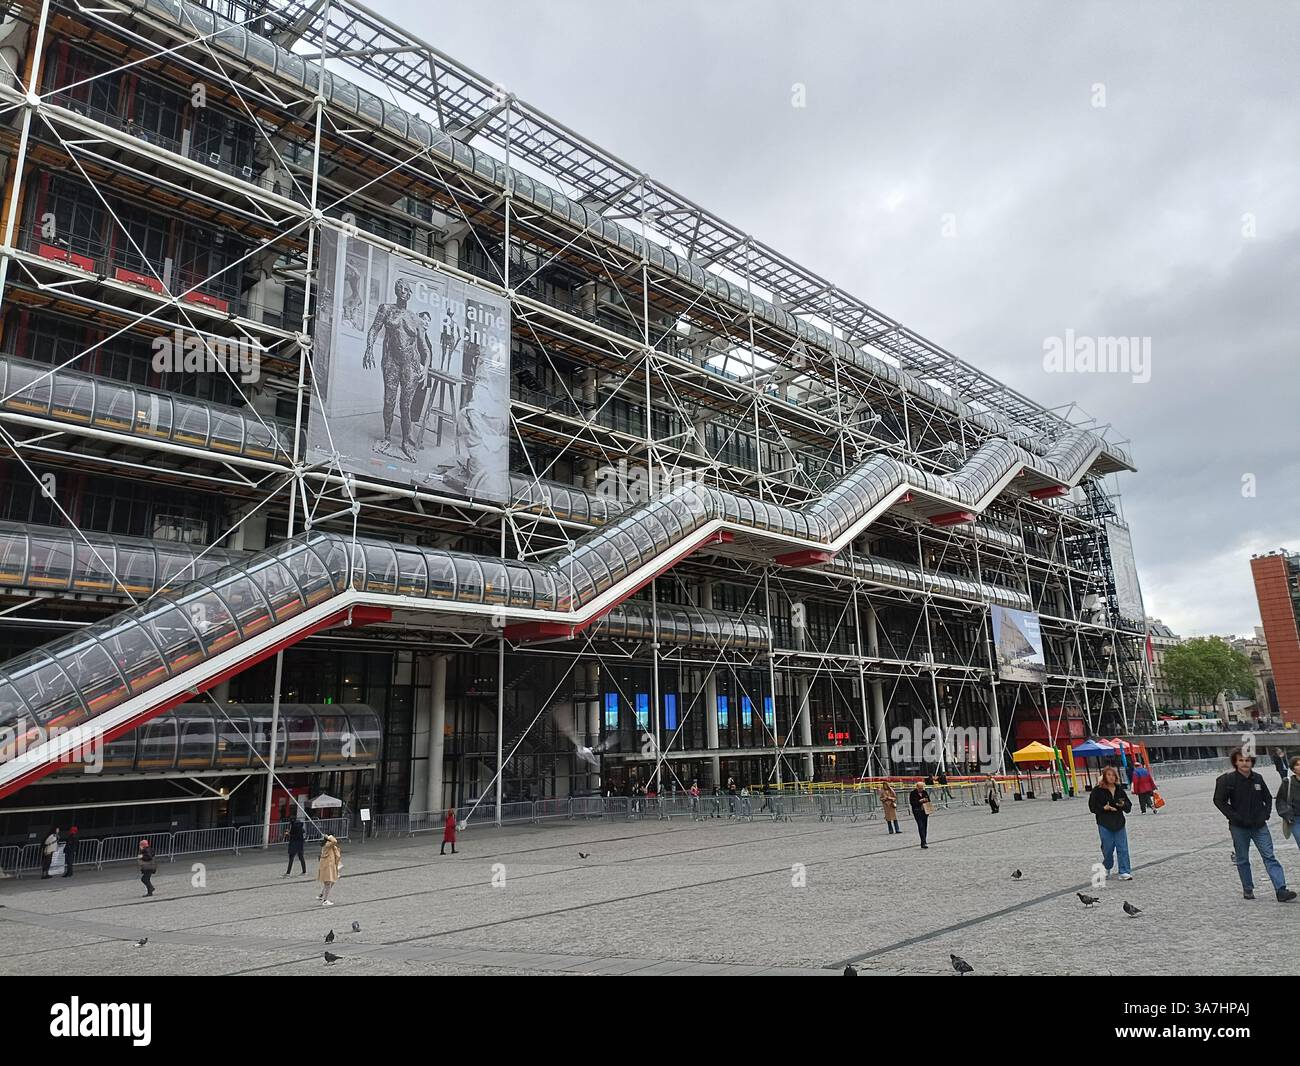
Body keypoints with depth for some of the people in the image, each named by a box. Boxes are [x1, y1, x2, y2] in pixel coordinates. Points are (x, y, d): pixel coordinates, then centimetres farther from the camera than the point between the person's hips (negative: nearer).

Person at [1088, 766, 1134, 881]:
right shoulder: (1097, 791, -6)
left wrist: (1123, 805, -11)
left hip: (1119, 823, 3)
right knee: (1108, 848, 3)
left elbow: (1129, 806, 11)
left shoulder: (1120, 790, 8)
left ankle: (1124, 872, 5)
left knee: (1123, 848, 0)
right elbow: (1092, 807, -5)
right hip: (1104, 824, -3)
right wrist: (1104, 808, -19)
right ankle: (1106, 869, 26)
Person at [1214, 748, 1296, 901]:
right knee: (1243, 860, 8)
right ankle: (1248, 890, 20)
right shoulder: (1228, 780, -10)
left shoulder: (1257, 779, 2)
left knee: (1269, 856, -3)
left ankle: (1281, 890, -5)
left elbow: (1268, 798, 16)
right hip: (1239, 827, -3)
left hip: (1259, 825, 3)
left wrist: (1265, 815, 1)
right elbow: (1219, 801, -7)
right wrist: (1235, 817, -12)